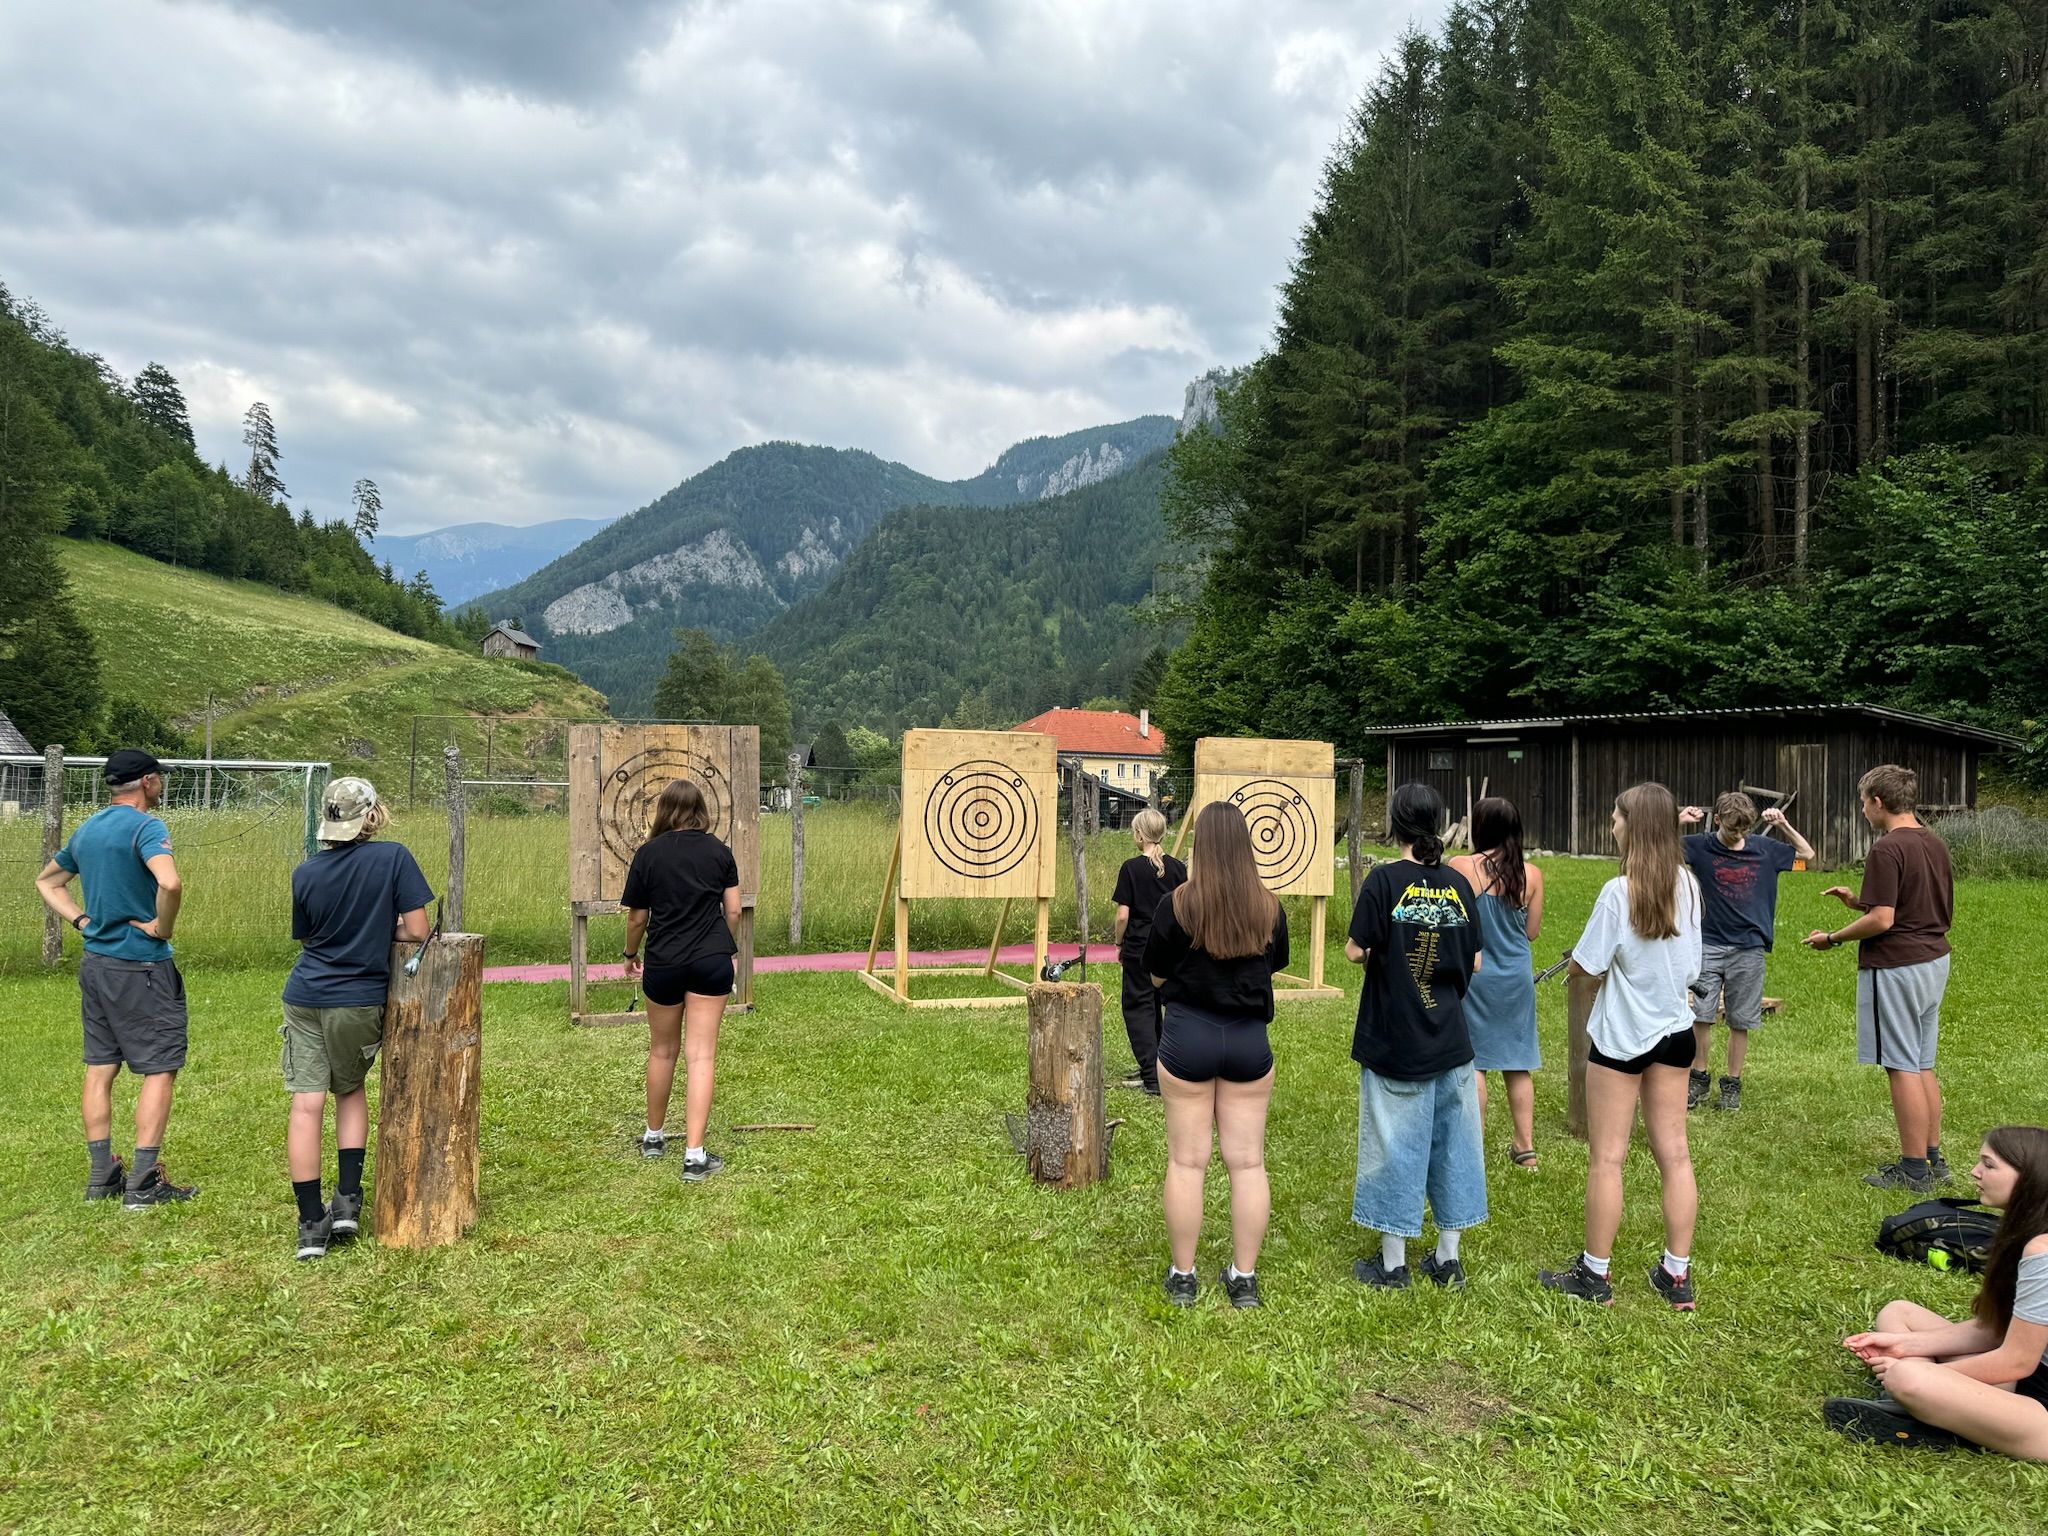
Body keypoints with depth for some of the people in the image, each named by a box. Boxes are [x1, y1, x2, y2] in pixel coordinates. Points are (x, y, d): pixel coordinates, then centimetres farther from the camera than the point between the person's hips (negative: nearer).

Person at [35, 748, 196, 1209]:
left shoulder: (87, 829, 11)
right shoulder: (145, 826, -15)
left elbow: (47, 882, 25)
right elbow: (170, 883, -33)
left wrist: (82, 920, 13)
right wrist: (163, 927, -17)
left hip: (94, 963, 8)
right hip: (140, 968, -8)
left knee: (99, 1068, 12)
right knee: (160, 1069, -1)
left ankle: (102, 1176, 19)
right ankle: (144, 1184, 0)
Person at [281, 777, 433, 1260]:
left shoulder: (305, 873, 1)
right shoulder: (394, 857, -10)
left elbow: (307, 938, 13)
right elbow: (417, 931, -11)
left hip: (305, 1000, 1)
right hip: (359, 1003, -1)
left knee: (306, 1104, 2)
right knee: (350, 1091, 21)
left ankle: (312, 1223, 3)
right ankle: (347, 1200, 16)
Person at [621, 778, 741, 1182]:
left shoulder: (649, 853, -2)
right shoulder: (718, 850, 1)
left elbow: (637, 917, 3)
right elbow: (733, 910, 2)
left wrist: (631, 954, 21)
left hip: (663, 963, 0)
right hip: (711, 961, 0)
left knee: (662, 1051, 18)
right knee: (701, 1055, -1)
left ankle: (654, 1137, 35)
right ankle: (694, 1155, -5)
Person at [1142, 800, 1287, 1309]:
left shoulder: (1175, 905, -11)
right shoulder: (1269, 907, -4)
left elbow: (1155, 976, -1)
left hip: (1188, 1035, -2)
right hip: (1249, 1038, 2)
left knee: (1187, 1160, 8)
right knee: (1248, 1160, 11)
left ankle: (1182, 1276, 18)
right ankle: (1244, 1277, 18)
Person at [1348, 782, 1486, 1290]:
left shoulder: (1385, 880, -14)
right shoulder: (1458, 884, 0)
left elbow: (1354, 951, -13)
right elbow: (1474, 962, 5)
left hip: (1394, 1043, -4)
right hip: (1450, 1042, 4)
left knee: (1395, 1148, 6)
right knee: (1452, 1143, 14)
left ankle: (1392, 1265, 16)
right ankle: (1448, 1258, 25)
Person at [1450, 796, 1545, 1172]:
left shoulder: (1461, 867, -12)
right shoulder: (1531, 874, -2)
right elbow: (1532, 931, 4)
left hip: (1473, 975, -3)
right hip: (1517, 978, 3)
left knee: (1471, 1061, 5)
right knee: (1518, 1064, 12)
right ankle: (1525, 1147, 19)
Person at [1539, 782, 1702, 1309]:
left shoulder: (1620, 892, -20)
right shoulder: (1687, 884, -1)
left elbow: (1582, 966, -14)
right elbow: (1690, 963, 10)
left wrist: (1590, 961, 6)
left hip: (1621, 1034, -6)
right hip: (1674, 1029, 6)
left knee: (1606, 1158, 4)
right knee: (1674, 1152, 11)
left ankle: (1594, 1274, 14)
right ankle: (1677, 1274, 19)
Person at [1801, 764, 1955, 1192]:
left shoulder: (1887, 849, -18)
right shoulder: (1936, 845, 10)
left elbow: (1882, 920, -22)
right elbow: (1945, 913, 18)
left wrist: (1833, 939, -7)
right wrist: (1858, 902, 15)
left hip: (1896, 967, -9)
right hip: (1935, 961, 9)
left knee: (1903, 1068, -1)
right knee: (1923, 1067, 17)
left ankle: (1914, 1169, 6)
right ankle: (1933, 1160, 24)